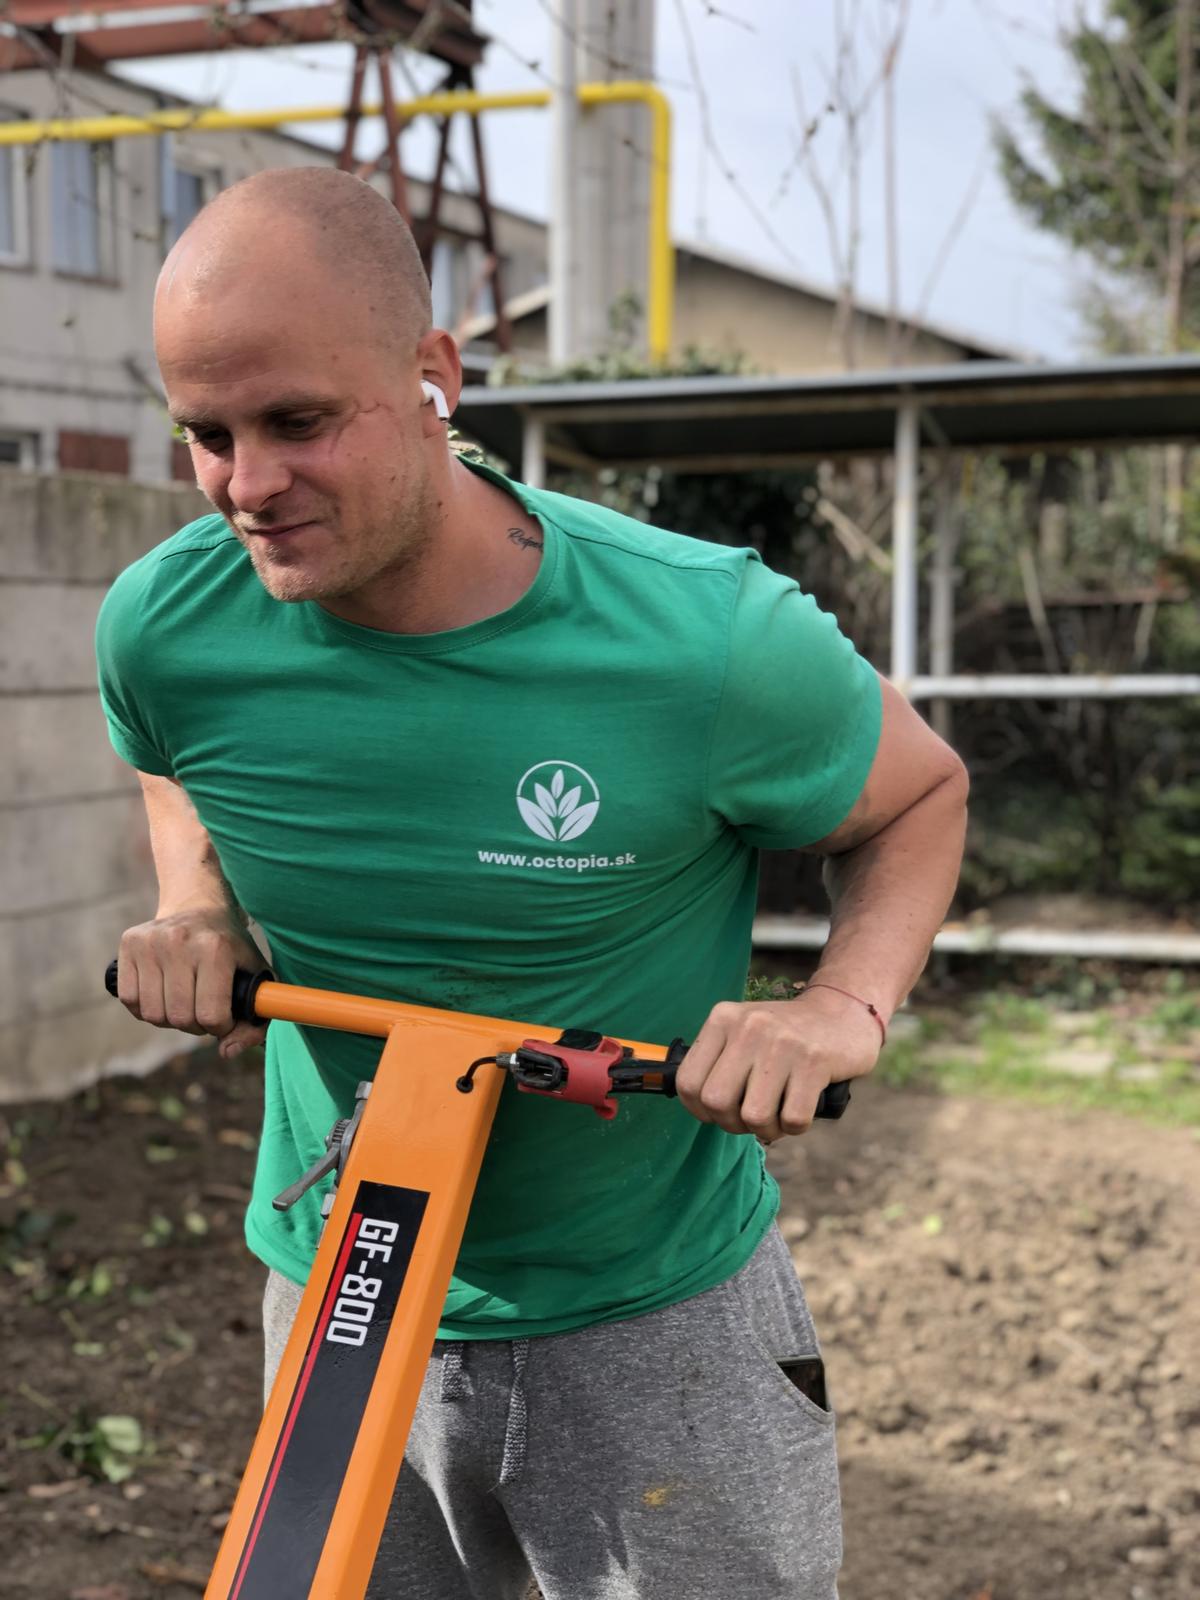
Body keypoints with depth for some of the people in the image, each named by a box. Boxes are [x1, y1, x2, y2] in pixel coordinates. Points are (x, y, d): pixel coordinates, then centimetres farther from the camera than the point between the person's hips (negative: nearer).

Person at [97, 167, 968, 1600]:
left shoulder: (711, 643, -24)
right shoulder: (164, 625, -14)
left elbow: (917, 795, -4)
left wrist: (844, 1006, -21)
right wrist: (195, 904, -8)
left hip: (654, 1319, -2)